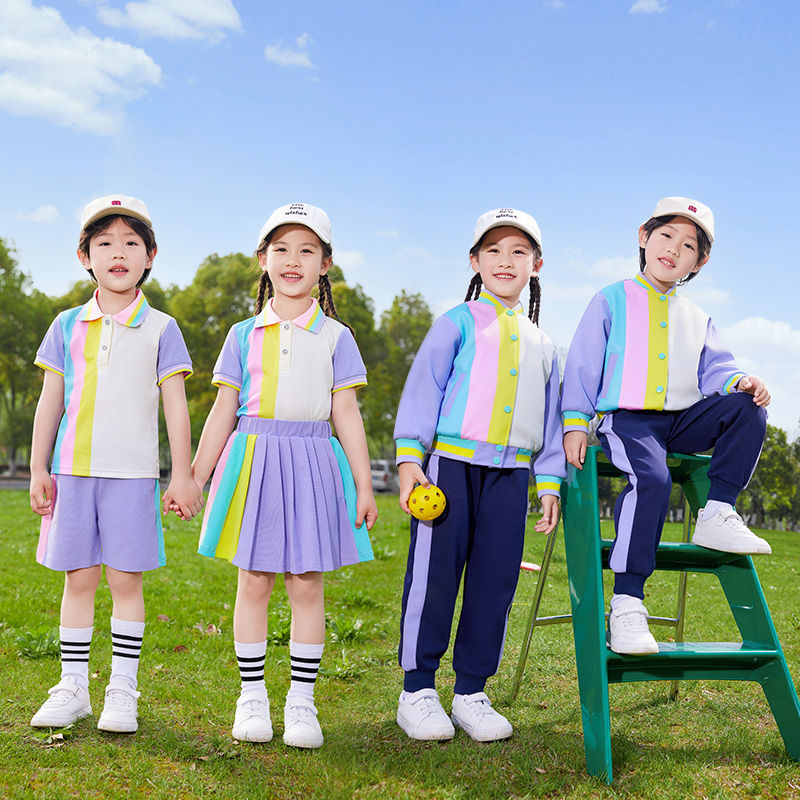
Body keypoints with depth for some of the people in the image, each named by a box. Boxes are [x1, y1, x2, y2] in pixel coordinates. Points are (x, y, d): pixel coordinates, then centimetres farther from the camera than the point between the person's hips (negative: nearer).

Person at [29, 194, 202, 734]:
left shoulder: (160, 329, 4)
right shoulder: (68, 325, 9)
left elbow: (176, 407, 2)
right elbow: (51, 401, 11)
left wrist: (183, 475, -1)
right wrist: (38, 470, 7)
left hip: (132, 472, -2)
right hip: (74, 469, 2)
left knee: (125, 579, 0)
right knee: (79, 578, 6)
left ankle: (122, 690, 9)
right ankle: (73, 687, 16)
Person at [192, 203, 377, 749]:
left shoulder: (335, 336, 7)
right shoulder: (245, 335, 9)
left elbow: (346, 414, 6)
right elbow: (224, 411, 10)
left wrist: (364, 485, 2)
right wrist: (196, 478, 6)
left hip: (312, 461, -1)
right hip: (252, 458, 1)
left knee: (307, 583, 1)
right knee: (254, 580, 3)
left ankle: (302, 702, 11)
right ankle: (252, 697, 15)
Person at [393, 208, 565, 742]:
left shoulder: (541, 344, 18)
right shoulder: (457, 324, 4)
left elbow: (549, 418, 20)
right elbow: (423, 388, -3)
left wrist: (551, 483, 14)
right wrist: (409, 459, -12)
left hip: (510, 475, 4)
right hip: (450, 463, -4)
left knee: (496, 580, 3)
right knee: (435, 575, -4)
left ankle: (472, 692, 14)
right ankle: (417, 691, 7)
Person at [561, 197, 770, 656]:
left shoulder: (697, 319, 21)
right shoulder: (612, 302, 9)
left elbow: (715, 370, 11)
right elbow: (583, 364, 3)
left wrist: (739, 382, -14)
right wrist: (575, 424, -7)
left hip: (683, 420, 5)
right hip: (626, 417, -4)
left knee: (747, 408, -21)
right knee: (652, 478, -34)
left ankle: (718, 514, -16)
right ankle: (627, 602, -33)